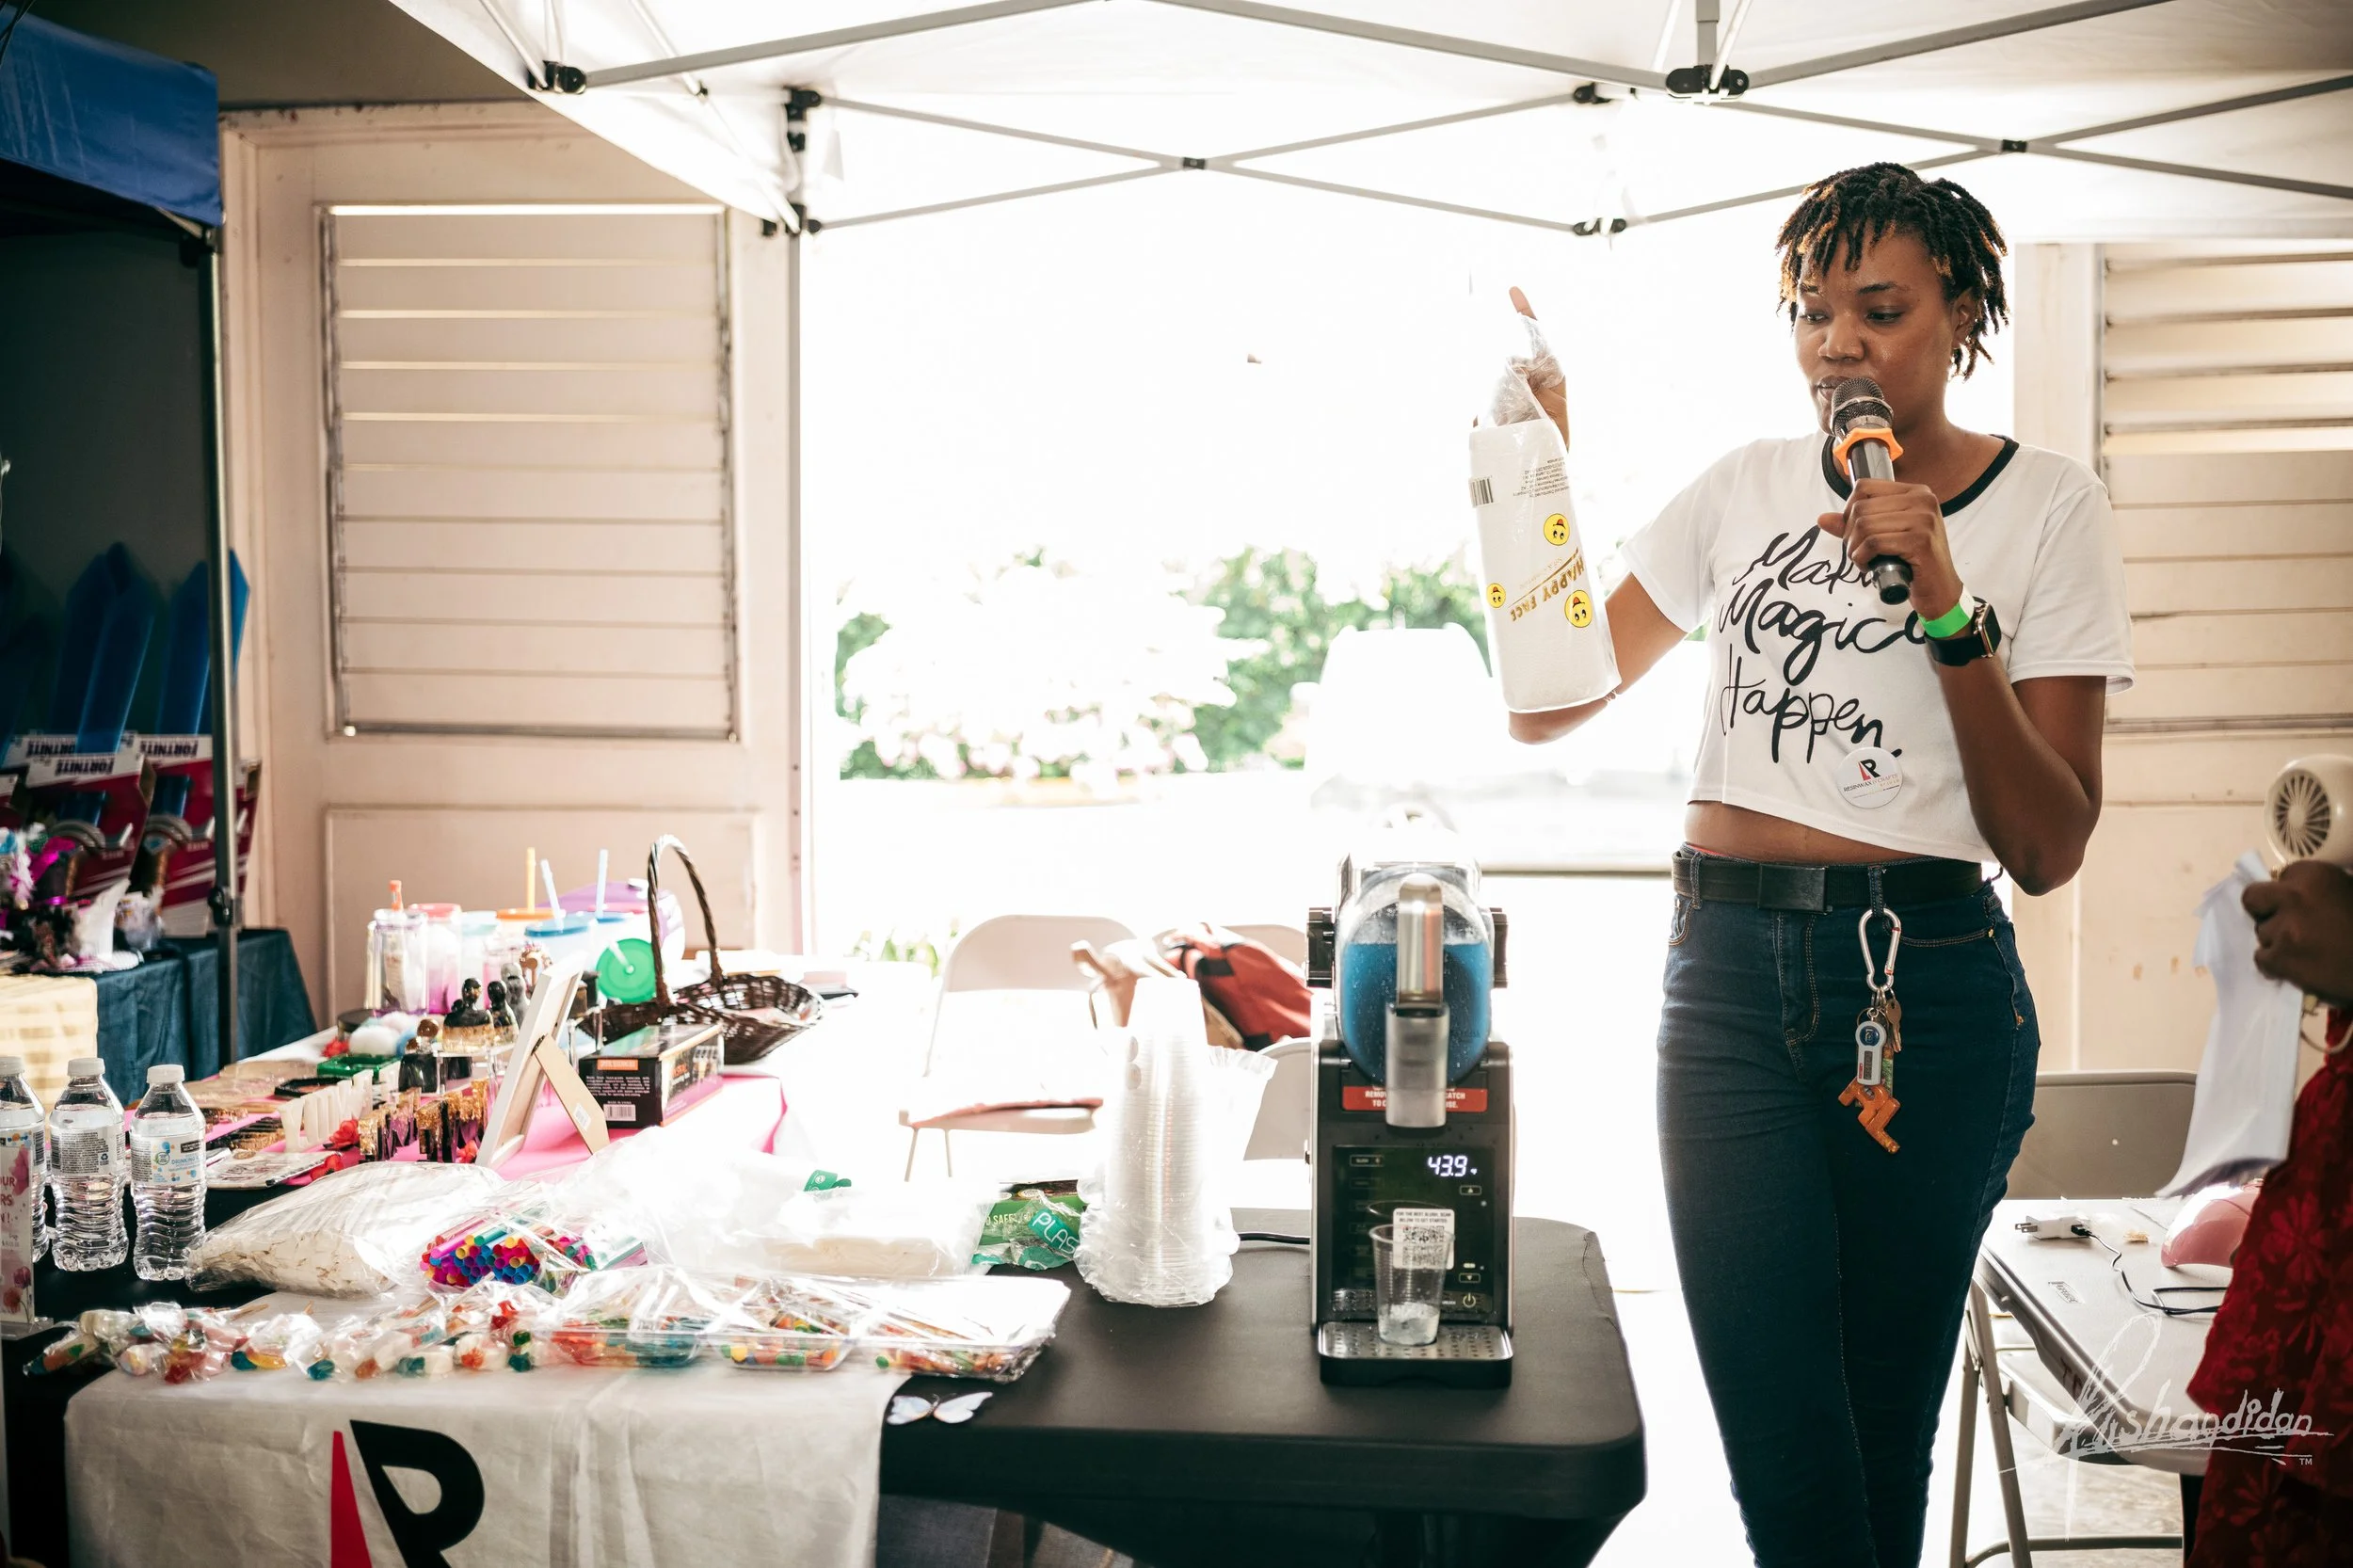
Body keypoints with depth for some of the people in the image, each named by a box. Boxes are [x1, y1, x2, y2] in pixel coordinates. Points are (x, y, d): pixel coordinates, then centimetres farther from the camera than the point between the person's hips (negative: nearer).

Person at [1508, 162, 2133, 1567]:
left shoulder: (2048, 506, 2)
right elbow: (1548, 704, 8)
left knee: (1886, 1435, 9)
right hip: (1729, 976, 2)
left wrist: (1949, 607, -15)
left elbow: (2048, 850, -4)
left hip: (1929, 988, -1)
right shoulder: (1749, 488, 11)